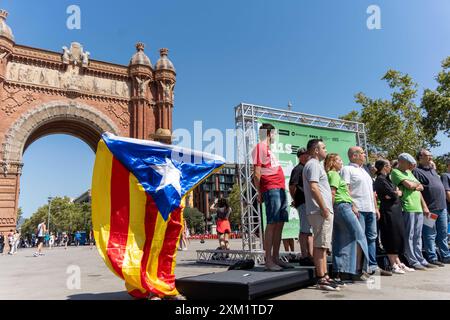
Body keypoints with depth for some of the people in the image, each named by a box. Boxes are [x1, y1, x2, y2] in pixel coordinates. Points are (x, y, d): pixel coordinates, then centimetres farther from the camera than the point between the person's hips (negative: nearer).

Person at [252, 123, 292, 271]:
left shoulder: (268, 149, 23)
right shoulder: (260, 147, -5)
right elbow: (257, 173, -12)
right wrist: (260, 193, -12)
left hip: (280, 189, 9)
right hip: (271, 189, -9)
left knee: (279, 224, 8)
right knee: (272, 224, -8)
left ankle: (276, 258, 14)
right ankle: (268, 260, -3)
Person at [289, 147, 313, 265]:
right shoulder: (298, 169, -6)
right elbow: (292, 186, -13)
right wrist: (295, 200, -6)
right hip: (303, 202, -9)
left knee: (310, 230, 11)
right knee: (305, 230, -8)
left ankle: (310, 255, 17)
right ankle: (304, 257, -5)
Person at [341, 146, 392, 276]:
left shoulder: (364, 171, 24)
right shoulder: (347, 169, -3)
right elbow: (346, 189, -13)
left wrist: (376, 207, 20)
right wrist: (352, 206, -20)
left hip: (370, 209, 9)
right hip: (358, 209, -9)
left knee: (372, 237, 10)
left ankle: (372, 266, 17)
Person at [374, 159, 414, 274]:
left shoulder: (386, 178, 18)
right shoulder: (380, 179, -11)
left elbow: (398, 192, 13)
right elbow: (392, 194, -17)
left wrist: (396, 193, -8)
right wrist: (396, 193, 4)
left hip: (395, 210, 9)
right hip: (388, 211, -9)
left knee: (398, 237, 11)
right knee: (391, 237, -5)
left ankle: (398, 263, 19)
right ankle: (393, 265, 2)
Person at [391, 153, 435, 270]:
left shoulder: (409, 172, 22)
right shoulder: (395, 172, -5)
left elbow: (419, 189, 22)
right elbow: (409, 185, -17)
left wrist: (424, 206, 14)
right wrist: (418, 184, 5)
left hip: (418, 208, 8)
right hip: (407, 208, -8)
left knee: (417, 236, 12)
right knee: (409, 236, -3)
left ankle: (420, 260, 19)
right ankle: (413, 262, 2)